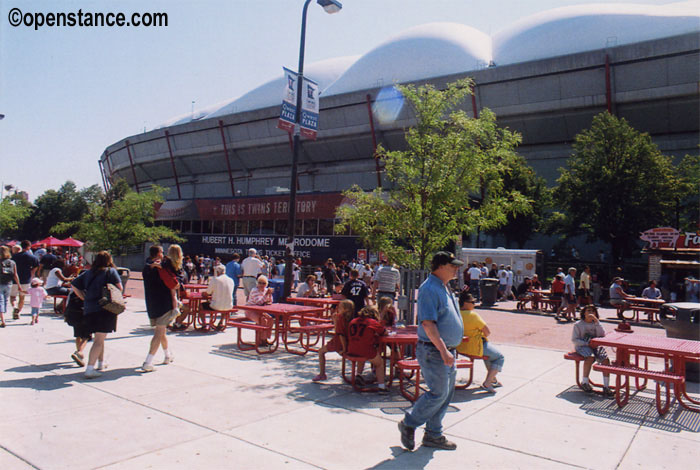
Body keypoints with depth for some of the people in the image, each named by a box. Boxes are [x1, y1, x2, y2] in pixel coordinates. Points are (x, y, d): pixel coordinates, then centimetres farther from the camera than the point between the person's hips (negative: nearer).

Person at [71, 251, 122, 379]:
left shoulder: (88, 272, 13)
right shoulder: (111, 271, -1)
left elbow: (74, 284, 11)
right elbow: (119, 287, -8)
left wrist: (85, 298, 13)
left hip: (89, 309, 6)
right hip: (105, 308, -6)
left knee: (99, 338, 21)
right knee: (99, 340, -6)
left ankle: (101, 363, 32)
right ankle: (89, 369, -14)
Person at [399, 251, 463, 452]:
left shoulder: (443, 288, 15)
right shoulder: (429, 289, -17)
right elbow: (427, 324, -24)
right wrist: (443, 351, -27)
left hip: (446, 351, 10)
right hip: (434, 351, -10)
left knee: (446, 393, 13)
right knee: (438, 393, -6)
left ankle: (433, 435, 25)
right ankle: (409, 424, 12)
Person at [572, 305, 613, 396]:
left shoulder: (596, 323, 12)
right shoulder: (578, 324, 1)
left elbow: (602, 335, -5)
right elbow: (574, 340, -3)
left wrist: (596, 321, -12)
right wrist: (587, 343, -15)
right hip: (582, 346, -4)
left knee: (606, 359, -22)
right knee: (590, 357, -33)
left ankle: (606, 386, -17)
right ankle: (584, 382, -16)